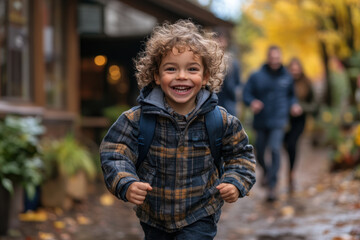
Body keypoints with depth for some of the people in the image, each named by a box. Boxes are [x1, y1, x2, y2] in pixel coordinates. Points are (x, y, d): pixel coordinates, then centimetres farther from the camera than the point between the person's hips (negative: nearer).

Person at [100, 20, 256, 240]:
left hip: (200, 219, -1)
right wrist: (127, 185, -32)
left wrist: (236, 183, -13)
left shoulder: (220, 120, -10)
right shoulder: (137, 119, -14)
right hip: (153, 219, 1)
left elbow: (241, 154, 4)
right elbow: (114, 154, -14)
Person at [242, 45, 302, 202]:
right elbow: (246, 93, -1)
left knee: (275, 150, -17)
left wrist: (293, 105, 0)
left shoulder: (287, 77, 5)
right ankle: (266, 171, 45)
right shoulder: (256, 77, -2)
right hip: (261, 121, 1)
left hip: (278, 121, -1)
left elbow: (291, 95, 19)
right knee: (259, 153, 11)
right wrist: (252, 102, -21)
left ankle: (272, 186, -12)